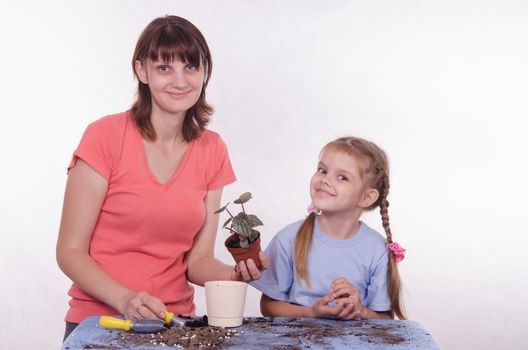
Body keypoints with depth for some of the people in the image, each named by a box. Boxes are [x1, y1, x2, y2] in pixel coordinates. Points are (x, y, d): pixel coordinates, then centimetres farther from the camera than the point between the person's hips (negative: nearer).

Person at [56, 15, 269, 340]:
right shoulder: (105, 136, -8)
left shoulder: (213, 151, 6)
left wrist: (235, 274, -13)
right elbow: (70, 252, -7)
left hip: (174, 324, 4)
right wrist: (125, 299, -22)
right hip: (100, 321, -3)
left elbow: (197, 260, 8)